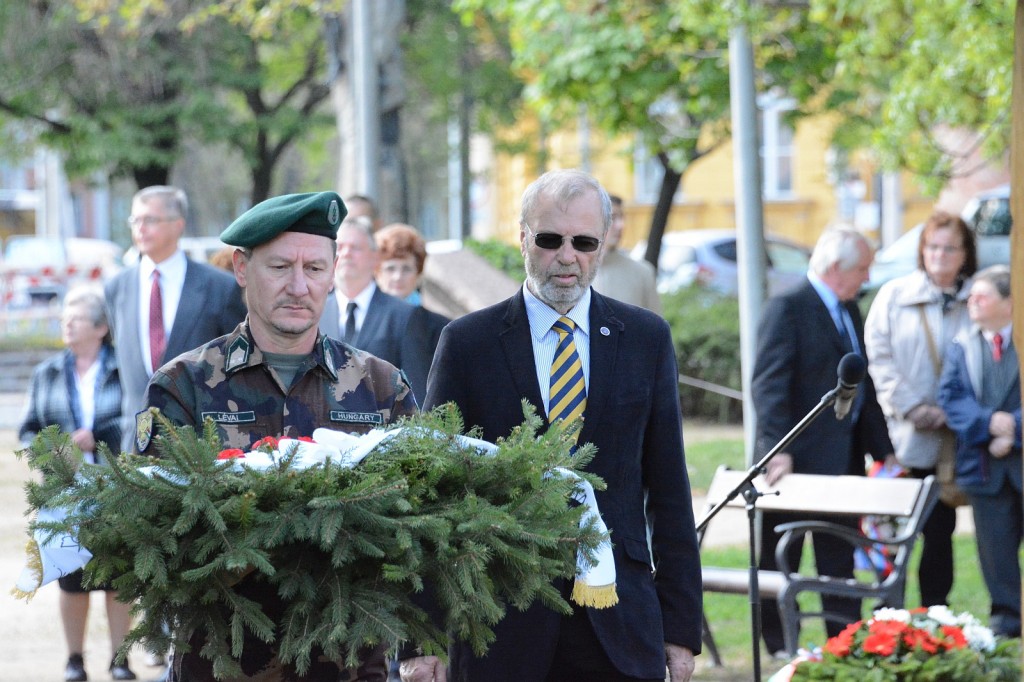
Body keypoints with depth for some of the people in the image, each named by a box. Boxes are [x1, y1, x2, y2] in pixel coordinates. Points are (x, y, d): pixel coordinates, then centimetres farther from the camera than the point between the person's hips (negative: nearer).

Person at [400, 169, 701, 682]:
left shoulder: (646, 338, 8)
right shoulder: (467, 342, 2)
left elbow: (669, 490, 8)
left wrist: (681, 624, 4)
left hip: (622, 630, 1)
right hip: (503, 633, -1)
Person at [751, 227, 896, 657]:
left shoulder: (849, 311, 15)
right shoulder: (788, 309, -12)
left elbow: (864, 386, 19)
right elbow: (768, 384, -19)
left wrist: (883, 449, 14)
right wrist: (777, 449, -27)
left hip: (844, 457, 8)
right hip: (796, 459, -8)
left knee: (840, 557, 10)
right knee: (780, 557, 3)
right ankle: (778, 645, 10)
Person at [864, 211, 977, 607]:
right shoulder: (894, 296, 4)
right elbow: (879, 358, -2)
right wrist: (914, 409, -11)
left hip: (956, 439, 1)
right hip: (907, 438, -1)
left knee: (940, 529, 7)